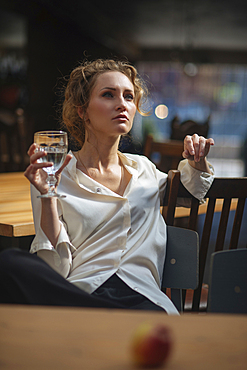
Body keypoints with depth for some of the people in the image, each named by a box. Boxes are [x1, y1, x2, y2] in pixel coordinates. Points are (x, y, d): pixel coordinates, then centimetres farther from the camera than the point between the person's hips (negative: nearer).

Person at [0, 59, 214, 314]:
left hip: (142, 296, -1)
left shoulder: (144, 169, 20)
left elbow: (194, 193, 42)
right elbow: (55, 269, 1)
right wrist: (47, 196, -10)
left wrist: (196, 163, 20)